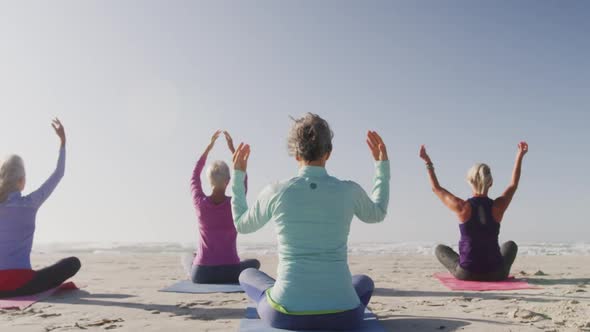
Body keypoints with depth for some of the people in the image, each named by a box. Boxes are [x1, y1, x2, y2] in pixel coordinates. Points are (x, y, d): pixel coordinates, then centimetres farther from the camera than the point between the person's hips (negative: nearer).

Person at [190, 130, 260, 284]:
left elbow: (195, 175, 13)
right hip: (230, 273, -1)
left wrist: (209, 146, 17)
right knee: (255, 263, 33)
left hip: (201, 274, 2)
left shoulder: (200, 203, -8)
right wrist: (232, 148, 15)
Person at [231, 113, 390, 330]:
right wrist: (382, 164, 27)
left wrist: (238, 175, 24)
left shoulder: (275, 192, -7)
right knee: (364, 282, 38)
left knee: (247, 275, 32)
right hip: (341, 314, 2)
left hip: (286, 314, -1)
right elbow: (377, 214, 20)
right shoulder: (350, 191, -5)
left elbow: (241, 225, 15)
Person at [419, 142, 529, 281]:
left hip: (466, 274, -1)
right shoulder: (498, 206, -10)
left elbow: (436, 188, 1)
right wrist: (520, 156, 18)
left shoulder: (462, 207, -14)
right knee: (510, 245, 33)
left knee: (440, 249, 28)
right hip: (495, 274, 2)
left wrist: (428, 162, 8)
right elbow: (514, 184, 10)